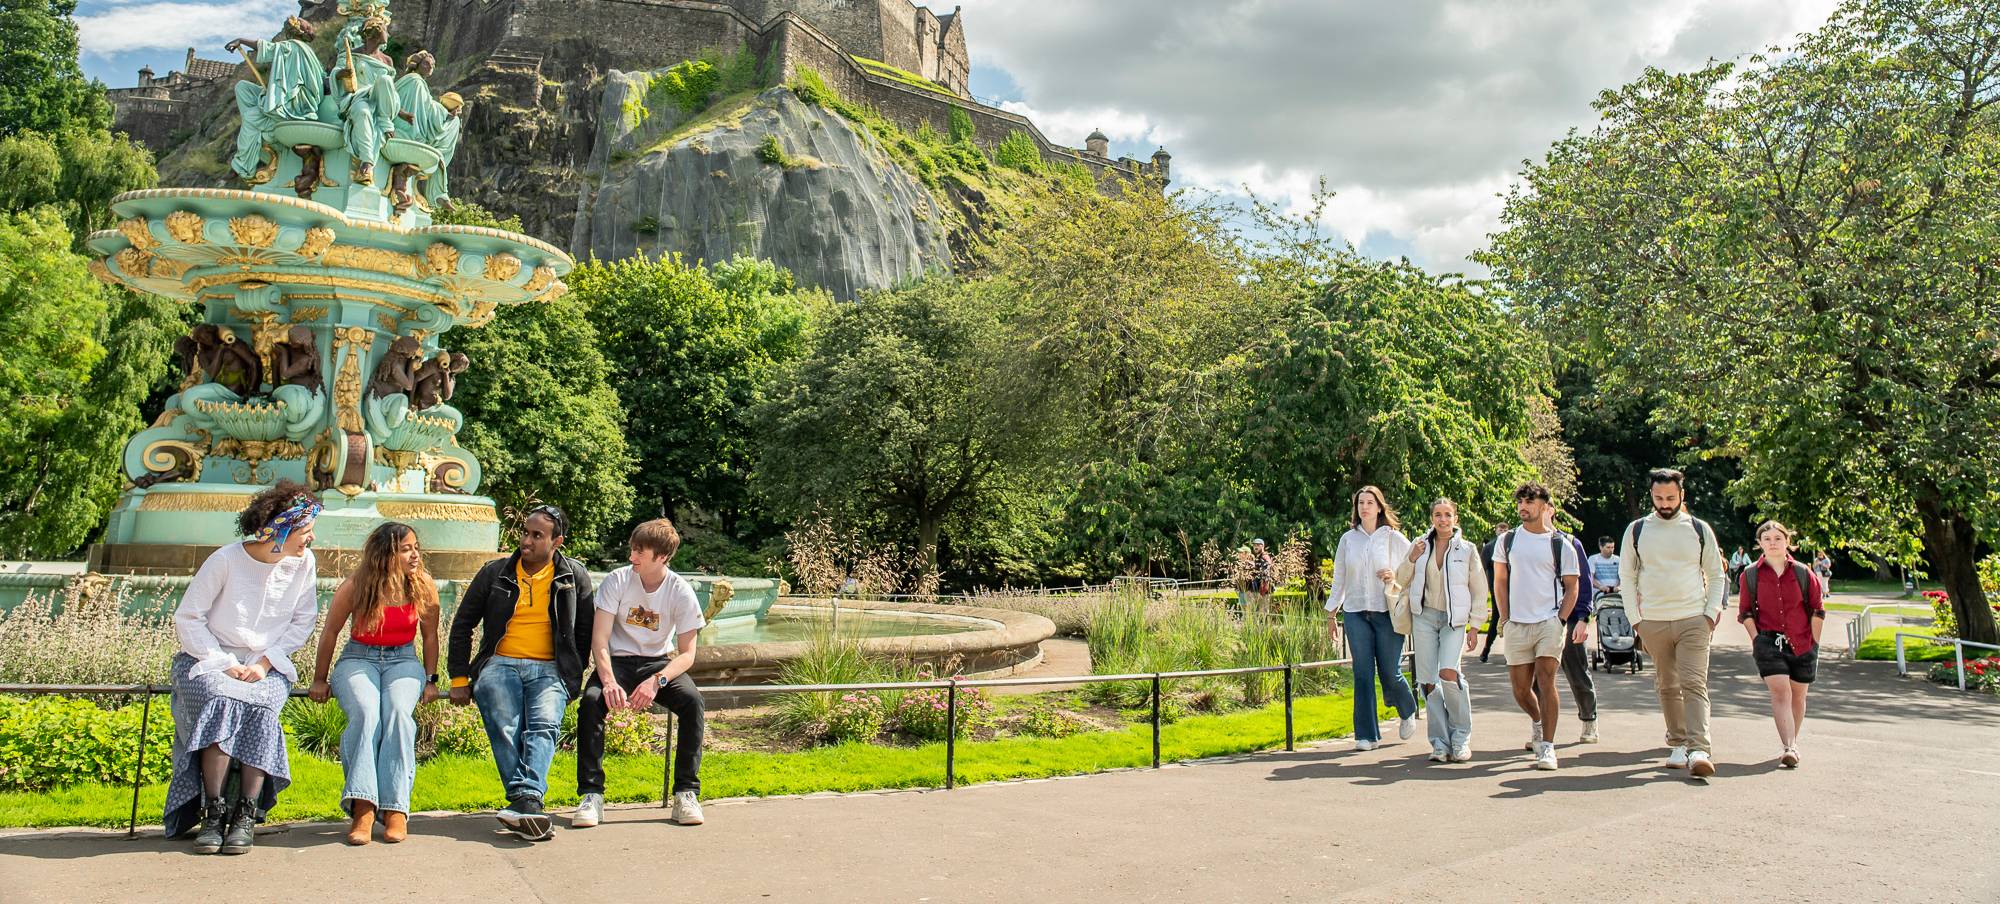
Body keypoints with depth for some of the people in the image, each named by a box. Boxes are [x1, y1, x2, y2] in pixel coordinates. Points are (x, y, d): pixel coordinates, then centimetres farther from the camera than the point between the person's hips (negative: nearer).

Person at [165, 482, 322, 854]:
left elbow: (303, 622, 4)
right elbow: (187, 618, -5)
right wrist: (225, 664, -14)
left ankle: (246, 816, -26)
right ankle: (212, 813, -26)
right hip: (210, 660, -2)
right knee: (223, 701, -33)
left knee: (261, 707, -30)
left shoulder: (304, 563, -1)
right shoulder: (225, 560, -10)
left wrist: (265, 663, -10)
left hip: (268, 666, 2)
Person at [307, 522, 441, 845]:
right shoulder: (355, 586, -8)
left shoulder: (424, 586, -4)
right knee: (365, 713, -33)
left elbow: (430, 635, 8)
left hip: (403, 661, 1)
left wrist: (430, 680, 9)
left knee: (398, 712, -32)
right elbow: (330, 631, 5)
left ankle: (395, 808, -32)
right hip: (358, 659, -1)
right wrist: (320, 680, 11)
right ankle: (363, 808, -35)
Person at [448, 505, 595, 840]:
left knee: (544, 725, -29)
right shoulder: (495, 572, 11)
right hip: (499, 664, 1)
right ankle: (528, 806, -37)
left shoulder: (574, 576, 10)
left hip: (549, 669, -1)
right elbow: (462, 625, 16)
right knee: (504, 727, -27)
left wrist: (572, 676, 7)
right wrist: (459, 679, 10)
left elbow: (585, 632, 15)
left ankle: (526, 799, -47)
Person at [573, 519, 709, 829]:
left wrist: (657, 680, -30)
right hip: (618, 661, 0)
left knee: (693, 700, -29)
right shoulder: (617, 581, -10)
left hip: (659, 661, 0)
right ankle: (591, 795, -22)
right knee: (591, 700, -32)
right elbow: (599, 641, -14)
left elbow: (687, 653, -11)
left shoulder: (681, 591, -11)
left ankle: (686, 793, -19)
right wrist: (609, 681, -32)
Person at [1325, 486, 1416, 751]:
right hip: (1355, 613, 2)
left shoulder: (1394, 538, 3)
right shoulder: (1348, 539, 9)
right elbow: (1339, 579, 15)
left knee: (1390, 673, -1)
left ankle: (1408, 712, 31)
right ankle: (1366, 734, 7)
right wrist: (1331, 614, 15)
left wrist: (1396, 577, -11)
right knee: (1363, 674, 0)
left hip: (1387, 612, -2)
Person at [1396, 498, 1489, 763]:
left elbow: (1479, 590, 6)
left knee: (1448, 672, -21)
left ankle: (1461, 737, -4)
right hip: (1424, 616, 3)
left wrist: (1475, 626, 0)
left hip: (1455, 619, -3)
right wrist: (1411, 559, -5)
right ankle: (1441, 742, 8)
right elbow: (1402, 581, 13)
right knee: (1428, 680, -2)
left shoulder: (1467, 550, 2)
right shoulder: (1420, 545, 8)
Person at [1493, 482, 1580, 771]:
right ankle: (1539, 724, 37)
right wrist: (1505, 618, 5)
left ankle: (1547, 746, -9)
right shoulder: (1507, 541, 8)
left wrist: (1560, 620, -6)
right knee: (1520, 688, 8)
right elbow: (1499, 582, 13)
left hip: (1549, 621, -3)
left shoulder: (1561, 544, 1)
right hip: (1516, 625, 3)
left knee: (1545, 681, -14)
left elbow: (1571, 587, 5)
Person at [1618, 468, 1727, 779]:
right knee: (1667, 686, 9)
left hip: (1693, 620, -1)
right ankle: (1678, 744, 19)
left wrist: (1711, 613, 0)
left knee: (1694, 684, -12)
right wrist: (1635, 619, 2)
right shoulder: (1636, 530, 5)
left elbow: (1715, 574, 12)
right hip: (1653, 622, 2)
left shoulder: (1699, 529, 5)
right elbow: (1626, 576, 9)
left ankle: (1700, 750, -19)